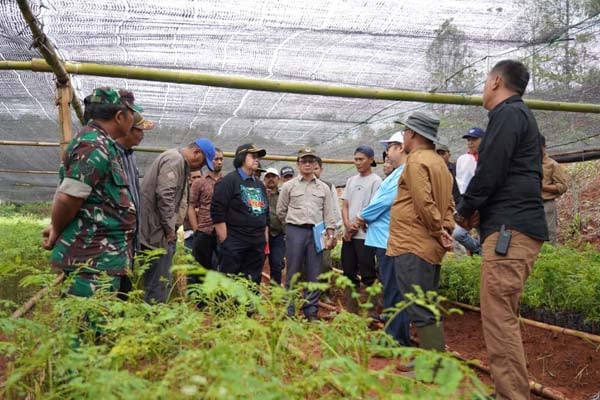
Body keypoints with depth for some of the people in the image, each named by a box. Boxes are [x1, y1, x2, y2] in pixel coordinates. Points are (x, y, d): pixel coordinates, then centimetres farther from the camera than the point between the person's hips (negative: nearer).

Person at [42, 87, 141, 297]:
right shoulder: (95, 147, -19)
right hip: (93, 258, -10)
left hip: (100, 255, 10)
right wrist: (56, 232, -5)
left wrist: (57, 228, 15)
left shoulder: (101, 143, 14)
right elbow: (67, 199, -23)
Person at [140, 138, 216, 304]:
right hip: (157, 230, -10)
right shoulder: (175, 159, -12)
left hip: (155, 230, 10)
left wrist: (170, 228, 16)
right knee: (160, 283, -6)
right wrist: (169, 229, -15)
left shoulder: (179, 162, 20)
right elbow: (164, 195, -22)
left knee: (160, 281, 14)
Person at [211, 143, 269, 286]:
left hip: (257, 245, 7)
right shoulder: (229, 181, -4)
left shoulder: (260, 185, 18)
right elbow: (217, 212, -11)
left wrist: (265, 241, 15)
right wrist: (224, 241, -14)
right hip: (234, 244, -7)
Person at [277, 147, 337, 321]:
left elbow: (329, 214, 8)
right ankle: (289, 311, 10)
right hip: (295, 231, -2)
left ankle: (311, 311, 14)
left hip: (316, 232, 2)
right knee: (293, 272, 2)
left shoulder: (324, 188, 10)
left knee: (314, 274, 5)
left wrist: (331, 236, 2)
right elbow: (281, 211, 11)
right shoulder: (288, 186, 5)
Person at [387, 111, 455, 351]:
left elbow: (424, 203, -19)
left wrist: (439, 231, -9)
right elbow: (449, 203, 18)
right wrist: (446, 230, 8)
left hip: (413, 246, -10)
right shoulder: (439, 162, 19)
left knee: (420, 313, -6)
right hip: (431, 247, 10)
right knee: (429, 309, 17)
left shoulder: (417, 161, -11)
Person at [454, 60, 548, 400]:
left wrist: (465, 210, 0)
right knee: (505, 316, 14)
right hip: (521, 225, 10)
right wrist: (479, 211, 13)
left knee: (498, 317, -10)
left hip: (510, 228, -10)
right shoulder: (522, 115, 24)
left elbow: (490, 171, -16)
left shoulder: (508, 114, -7)